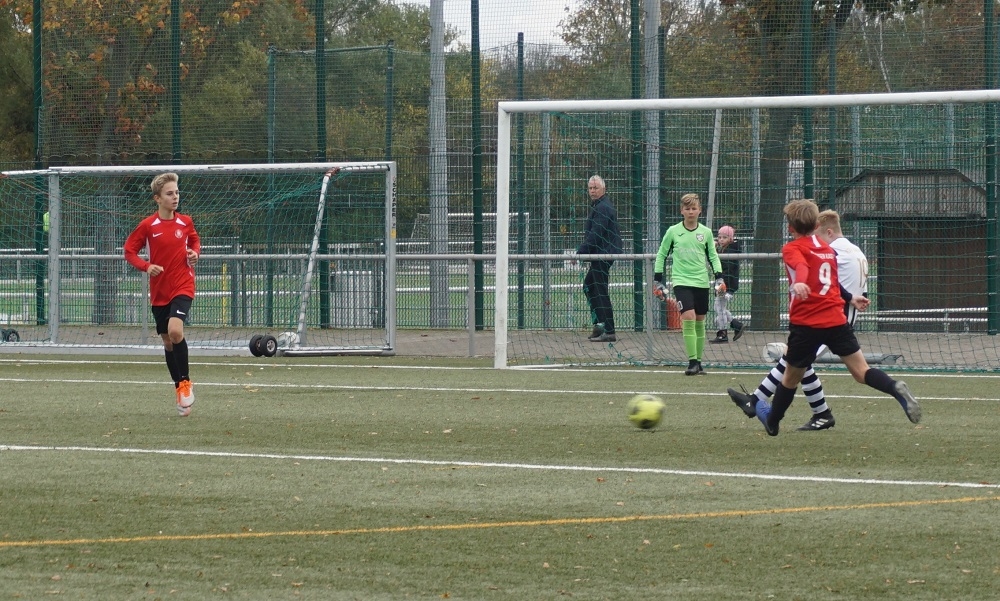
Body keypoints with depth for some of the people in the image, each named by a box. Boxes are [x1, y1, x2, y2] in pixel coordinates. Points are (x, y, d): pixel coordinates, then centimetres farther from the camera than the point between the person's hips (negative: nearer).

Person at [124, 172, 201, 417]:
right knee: (167, 341, 8)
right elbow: (129, 251, 2)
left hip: (182, 287, -1)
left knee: (175, 330, -24)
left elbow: (195, 241, 19)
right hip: (159, 291, 2)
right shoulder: (148, 225, -6)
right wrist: (146, 266, -15)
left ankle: (185, 383, -8)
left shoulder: (185, 222, -1)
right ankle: (181, 391, 23)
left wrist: (195, 252, -3)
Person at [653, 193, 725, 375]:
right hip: (681, 281, -3)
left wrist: (719, 278, 3)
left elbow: (713, 256, 14)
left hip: (701, 282, 3)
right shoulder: (673, 231, 1)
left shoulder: (706, 232, 6)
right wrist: (657, 280, 7)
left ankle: (698, 361, 17)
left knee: (699, 321, 6)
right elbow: (661, 255, 10)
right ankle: (692, 362, -17)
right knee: (688, 317, -18)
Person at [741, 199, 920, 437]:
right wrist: (850, 298, 53)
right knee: (862, 372, -2)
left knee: (791, 377, 14)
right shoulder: (828, 249, 20)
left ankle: (772, 422, 32)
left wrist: (799, 283, -42)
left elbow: (801, 266, -22)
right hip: (836, 319, 4)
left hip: (806, 323, -4)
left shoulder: (792, 249, 1)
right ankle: (896, 388, -29)